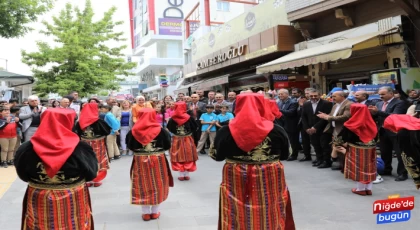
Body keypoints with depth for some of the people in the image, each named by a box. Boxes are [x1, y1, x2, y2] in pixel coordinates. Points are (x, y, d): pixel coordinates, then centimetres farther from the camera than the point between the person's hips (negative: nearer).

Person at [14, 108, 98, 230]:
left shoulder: (27, 149, -11)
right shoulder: (80, 149, -18)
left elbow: (23, 175, 3)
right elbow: (91, 174, -7)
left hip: (39, 204, 2)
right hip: (73, 204, -2)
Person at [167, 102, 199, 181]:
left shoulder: (172, 119, -9)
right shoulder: (189, 117, -11)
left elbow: (169, 128, 2)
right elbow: (195, 127, -4)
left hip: (177, 140, 0)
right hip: (188, 140, 0)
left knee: (179, 157, 9)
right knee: (188, 157, 10)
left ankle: (181, 175, 12)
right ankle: (187, 175, 15)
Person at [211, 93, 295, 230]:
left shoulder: (226, 131, -8)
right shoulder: (277, 131, -7)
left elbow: (217, 156, 3)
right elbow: (285, 155, 5)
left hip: (236, 182, 0)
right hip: (270, 181, 0)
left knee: (238, 218, 15)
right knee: (270, 217, 17)